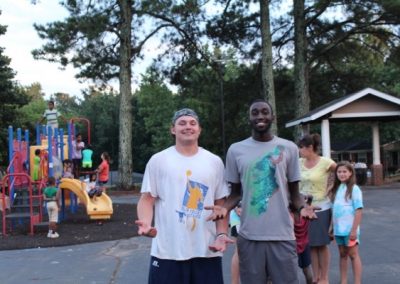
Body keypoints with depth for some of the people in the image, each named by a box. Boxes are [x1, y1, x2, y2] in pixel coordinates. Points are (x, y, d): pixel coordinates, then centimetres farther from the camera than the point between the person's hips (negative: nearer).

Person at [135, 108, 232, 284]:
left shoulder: (215, 162, 9)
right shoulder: (158, 160, 2)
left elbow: (220, 203, 11)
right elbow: (147, 199, 0)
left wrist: (222, 234, -3)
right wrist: (146, 222, -20)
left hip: (207, 251, 2)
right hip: (167, 251, -2)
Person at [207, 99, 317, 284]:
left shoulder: (289, 148, 4)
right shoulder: (236, 150, 4)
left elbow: (294, 193, 8)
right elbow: (236, 192, 10)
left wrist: (302, 207, -14)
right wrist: (225, 208, -11)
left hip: (282, 235, 0)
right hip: (249, 236, 1)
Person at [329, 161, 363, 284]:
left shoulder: (354, 189, -10)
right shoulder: (336, 189, 8)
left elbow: (359, 211, -13)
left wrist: (354, 229, -17)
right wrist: (332, 227, 9)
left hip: (349, 229, -6)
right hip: (338, 229, 6)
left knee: (353, 255, 2)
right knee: (342, 255, 13)